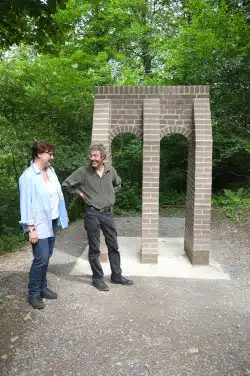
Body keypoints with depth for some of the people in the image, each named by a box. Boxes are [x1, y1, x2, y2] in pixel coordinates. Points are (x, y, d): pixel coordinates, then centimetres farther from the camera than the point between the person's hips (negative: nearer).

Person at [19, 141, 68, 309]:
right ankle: (33, 293, 14)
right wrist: (31, 228, -18)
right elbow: (26, 203, -16)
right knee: (41, 258, -5)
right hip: (40, 224, -7)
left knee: (47, 257, 14)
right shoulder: (28, 176, -16)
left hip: (52, 221, 7)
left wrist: (61, 216, 11)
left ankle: (43, 287, 30)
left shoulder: (51, 171, 5)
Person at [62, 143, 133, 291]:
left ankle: (117, 275, 29)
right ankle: (97, 278, 23)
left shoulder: (111, 171, 2)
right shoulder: (83, 172, -9)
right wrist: (80, 193, -3)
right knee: (94, 249, 6)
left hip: (108, 213, 4)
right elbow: (66, 185, -4)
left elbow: (118, 184, 23)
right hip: (92, 214, -4)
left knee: (113, 246, 13)